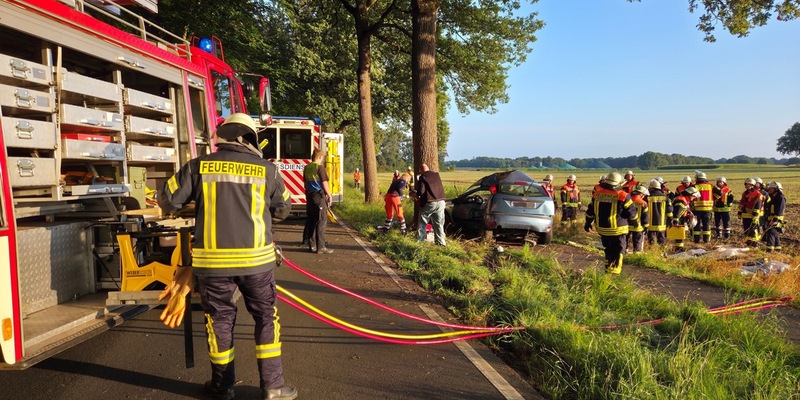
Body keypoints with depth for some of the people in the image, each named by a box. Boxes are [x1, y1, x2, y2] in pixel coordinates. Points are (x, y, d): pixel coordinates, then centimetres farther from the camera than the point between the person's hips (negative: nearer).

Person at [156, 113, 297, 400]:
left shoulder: (199, 166, 1)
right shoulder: (267, 170, 1)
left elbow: (168, 200, 5)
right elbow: (283, 210, 13)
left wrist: (171, 208, 29)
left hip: (212, 259, 1)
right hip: (256, 258, 0)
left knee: (220, 319, 15)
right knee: (266, 318, 13)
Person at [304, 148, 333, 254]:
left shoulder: (306, 168, 10)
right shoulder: (320, 167, -11)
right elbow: (324, 184, -12)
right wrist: (329, 196, -4)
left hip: (309, 196, 7)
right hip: (320, 196, -7)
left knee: (310, 221, 11)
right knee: (321, 221, -4)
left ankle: (312, 245, 16)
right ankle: (320, 247, -5)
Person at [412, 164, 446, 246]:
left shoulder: (422, 177, -6)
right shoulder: (437, 175, 11)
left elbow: (421, 191, -14)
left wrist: (415, 194, 6)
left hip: (429, 203, -4)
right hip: (440, 202, 5)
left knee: (422, 223, 9)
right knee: (439, 224, 9)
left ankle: (419, 241, 11)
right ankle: (441, 242, 7)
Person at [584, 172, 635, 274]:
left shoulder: (598, 194, 0)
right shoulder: (623, 196, -15)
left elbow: (590, 210, 9)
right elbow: (631, 213, -10)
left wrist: (588, 223, 22)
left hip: (602, 229, 5)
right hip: (617, 231, -5)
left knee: (608, 250, 23)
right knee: (617, 252, 5)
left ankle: (608, 267, 33)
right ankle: (614, 272, 0)